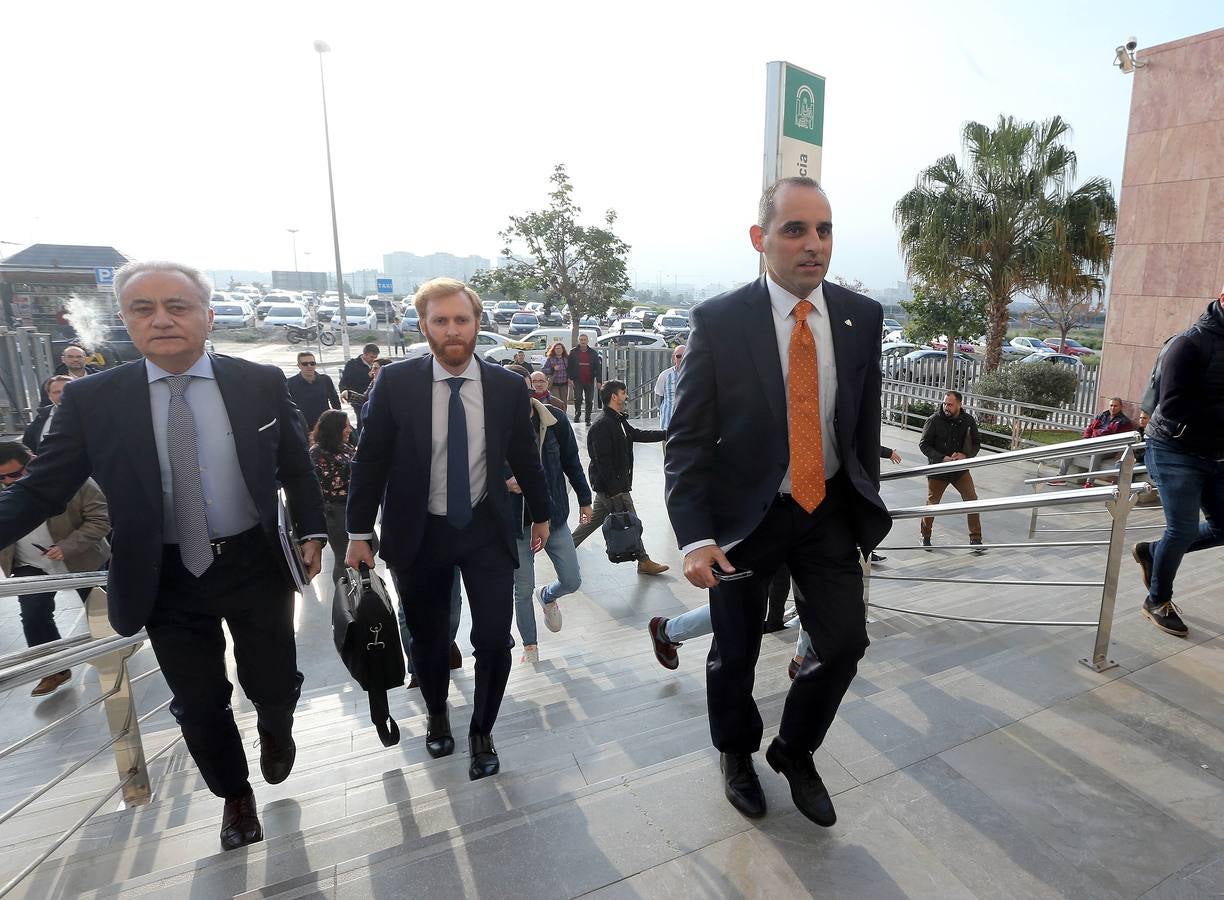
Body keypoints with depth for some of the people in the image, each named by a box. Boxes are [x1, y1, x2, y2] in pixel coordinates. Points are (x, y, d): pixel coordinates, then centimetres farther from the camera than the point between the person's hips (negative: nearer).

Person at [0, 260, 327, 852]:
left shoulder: (261, 384, -6)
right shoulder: (92, 400, -6)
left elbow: (297, 469, 3)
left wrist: (311, 532, -2)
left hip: (257, 566, 0)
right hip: (166, 579, 1)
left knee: (274, 685, 13)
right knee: (199, 707, 14)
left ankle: (275, 731, 52)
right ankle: (234, 795, 44)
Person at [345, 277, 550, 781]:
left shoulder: (508, 387, -7)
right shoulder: (395, 383, -10)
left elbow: (524, 457, 5)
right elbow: (369, 460, -3)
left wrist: (541, 514, 14)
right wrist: (359, 533, -1)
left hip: (486, 531, 0)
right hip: (417, 534, 0)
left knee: (494, 639, -2)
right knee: (428, 639, 15)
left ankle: (482, 732, 27)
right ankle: (437, 714, 46)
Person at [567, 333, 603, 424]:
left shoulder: (593, 352, 5)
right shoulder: (574, 352, 4)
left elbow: (598, 367, 4)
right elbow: (570, 366, 4)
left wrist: (599, 380, -2)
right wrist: (570, 378, -5)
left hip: (590, 381, 1)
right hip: (578, 381, -1)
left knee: (589, 401, 5)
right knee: (578, 398, -9)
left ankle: (588, 419, 14)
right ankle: (577, 414, 13)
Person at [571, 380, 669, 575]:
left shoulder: (618, 420, 11)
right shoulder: (602, 425, -22)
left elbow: (638, 434, 19)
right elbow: (602, 461, -24)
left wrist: (667, 434, 16)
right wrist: (615, 489, -24)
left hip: (608, 485, 10)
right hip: (611, 485, -10)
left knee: (596, 517, 20)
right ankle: (644, 562, 15)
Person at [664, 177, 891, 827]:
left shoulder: (862, 317, -2)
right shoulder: (718, 321, -14)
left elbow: (866, 422, 7)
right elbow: (688, 437, -14)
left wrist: (868, 505, 12)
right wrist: (695, 536, -21)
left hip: (830, 509, 3)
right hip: (745, 512, -3)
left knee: (845, 641, 2)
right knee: (735, 653, 13)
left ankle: (794, 751, 33)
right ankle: (736, 753, 44)